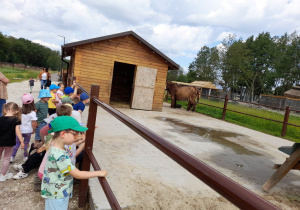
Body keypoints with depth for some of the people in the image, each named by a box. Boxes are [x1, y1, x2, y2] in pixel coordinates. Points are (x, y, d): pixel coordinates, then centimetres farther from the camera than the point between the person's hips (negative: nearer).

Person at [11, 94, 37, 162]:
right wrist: (33, 130, 0)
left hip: (19, 130, 3)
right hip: (28, 131, -3)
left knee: (17, 143, 15)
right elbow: (33, 123, -16)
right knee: (26, 144, 12)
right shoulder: (32, 113, -15)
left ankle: (12, 157, 19)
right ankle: (25, 157, 22)